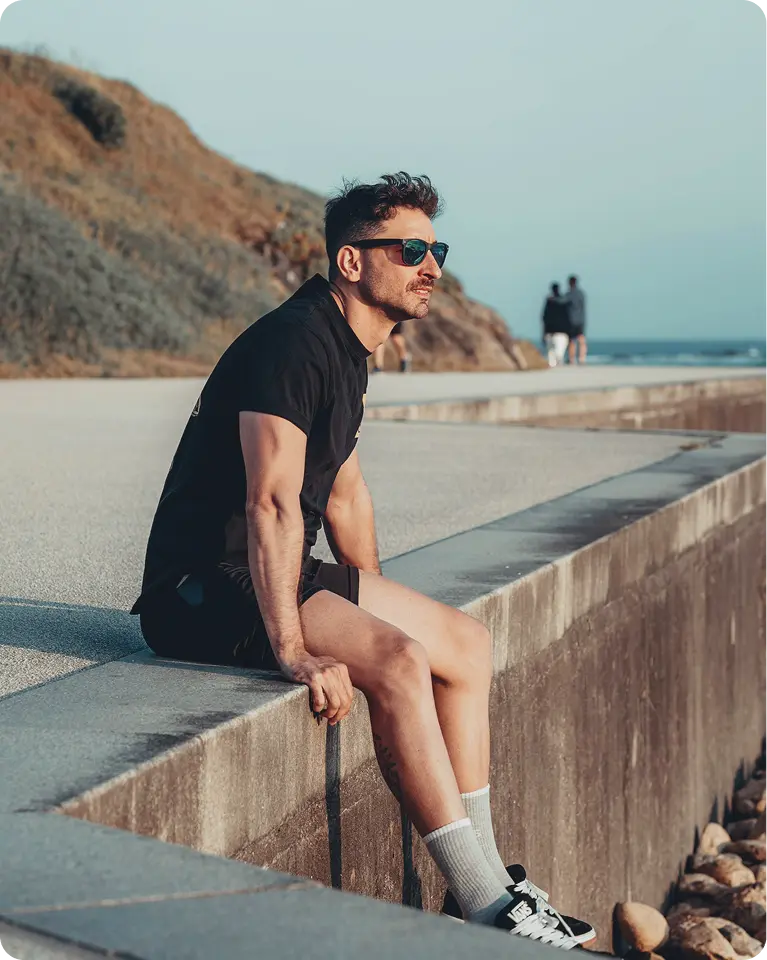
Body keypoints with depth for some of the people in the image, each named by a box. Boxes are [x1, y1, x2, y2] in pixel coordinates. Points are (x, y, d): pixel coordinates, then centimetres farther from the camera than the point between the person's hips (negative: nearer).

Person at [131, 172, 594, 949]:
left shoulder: (348, 350, 13)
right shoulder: (293, 341, -19)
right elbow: (273, 504, -28)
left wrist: (376, 605, 21)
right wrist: (292, 651, -31)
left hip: (277, 573, 10)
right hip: (206, 588, -10)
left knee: (467, 643, 5)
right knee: (397, 664, -28)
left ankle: (482, 879, 7)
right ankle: (490, 911, -18)